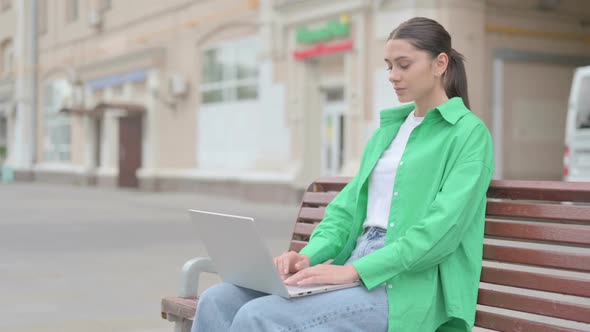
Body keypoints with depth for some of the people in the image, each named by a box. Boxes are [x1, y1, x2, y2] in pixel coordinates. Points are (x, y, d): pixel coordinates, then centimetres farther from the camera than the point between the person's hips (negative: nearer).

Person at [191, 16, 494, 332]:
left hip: (406, 286, -7)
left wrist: (354, 270, -22)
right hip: (355, 268, 7)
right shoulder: (388, 130, 19)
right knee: (218, 301, -13)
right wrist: (309, 255, -6)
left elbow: (443, 228, -15)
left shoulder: (469, 133, -3)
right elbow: (348, 206, 14)